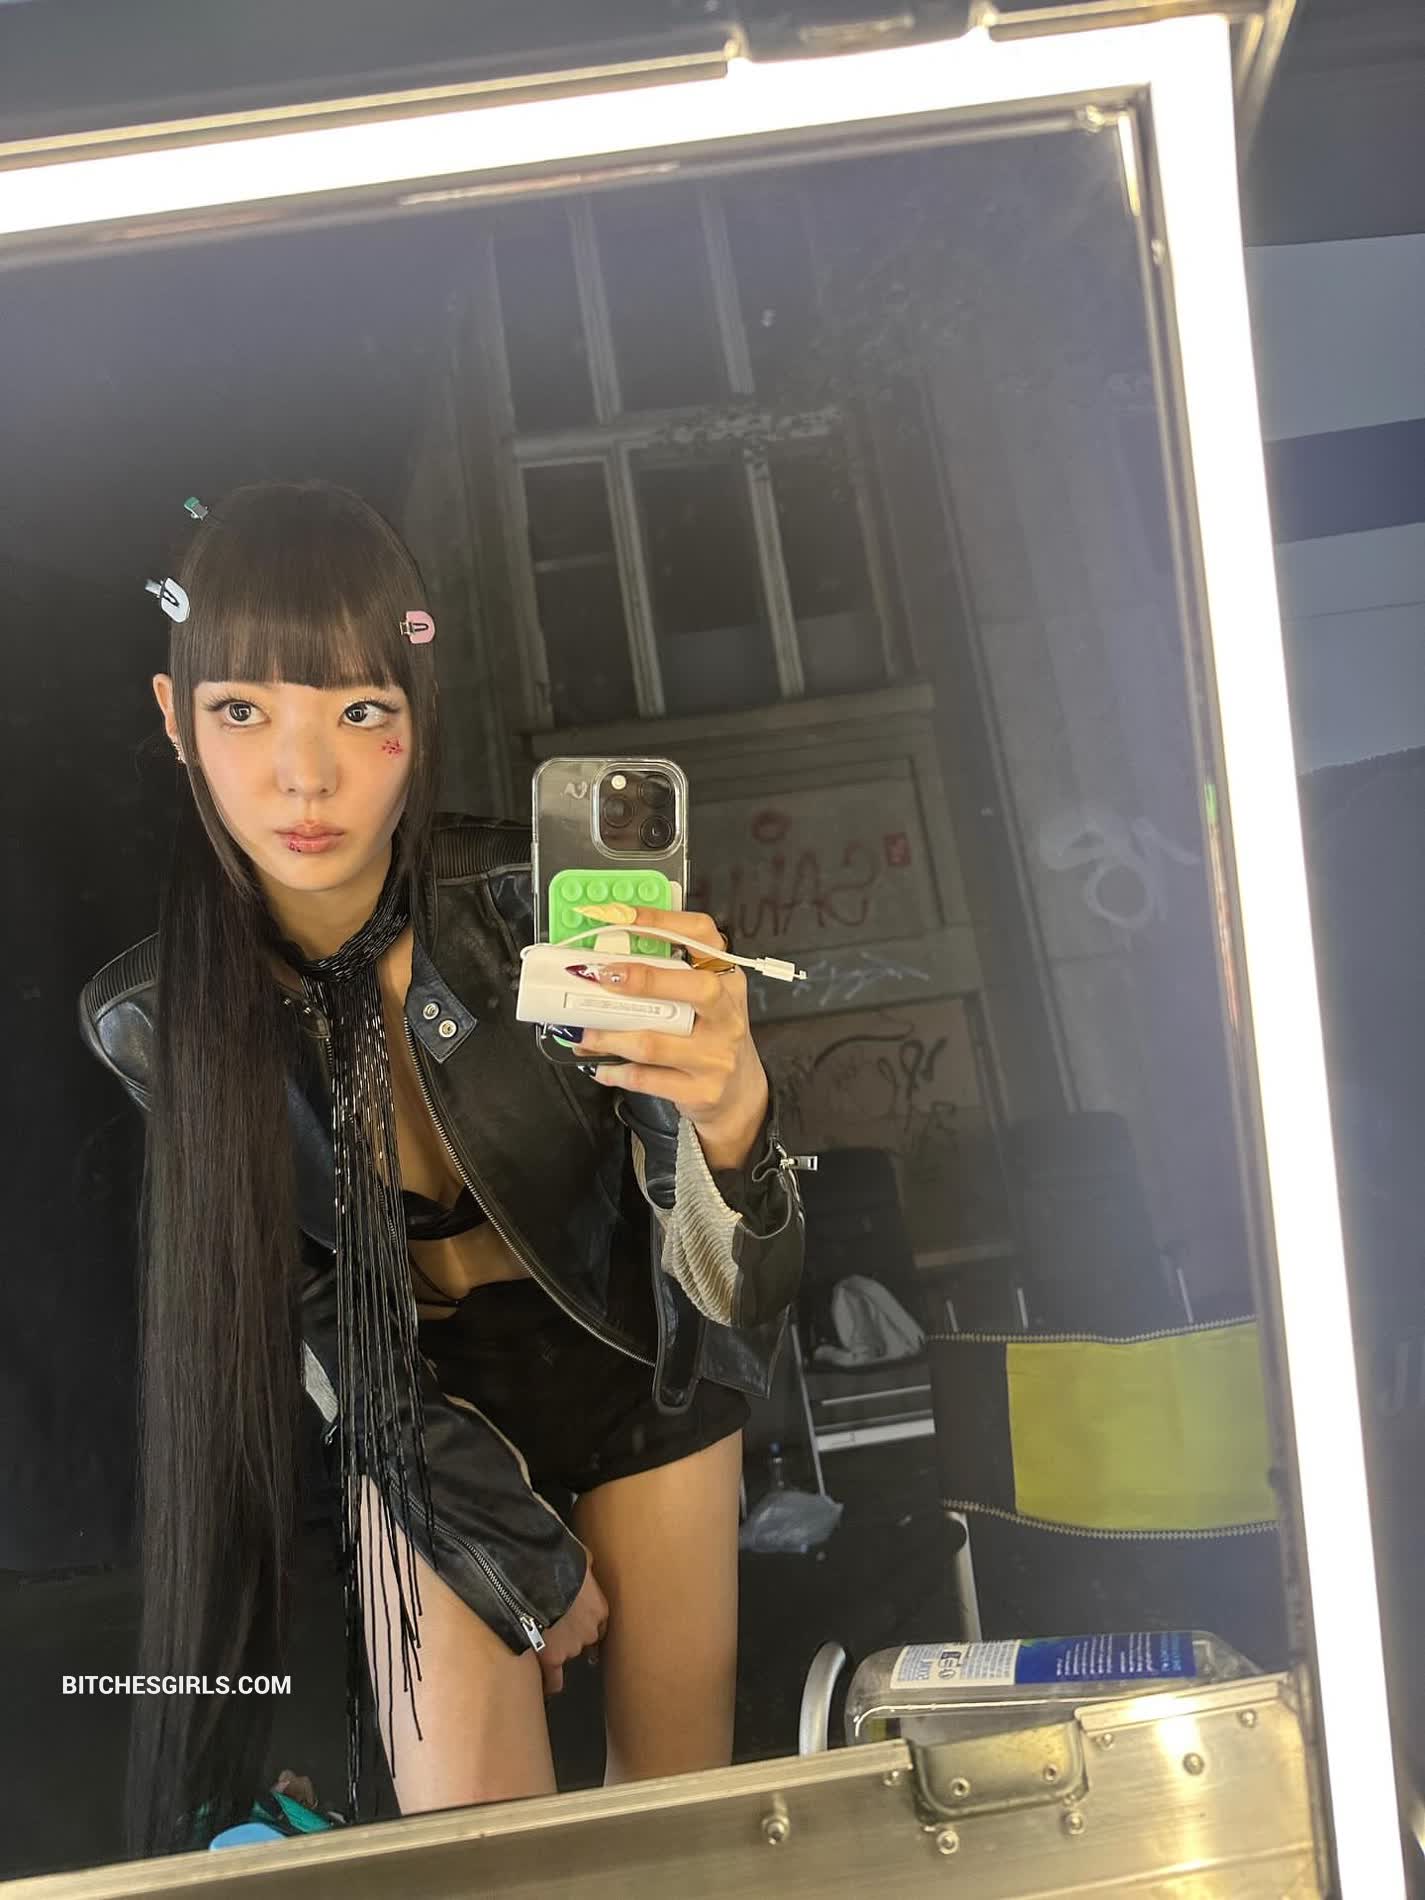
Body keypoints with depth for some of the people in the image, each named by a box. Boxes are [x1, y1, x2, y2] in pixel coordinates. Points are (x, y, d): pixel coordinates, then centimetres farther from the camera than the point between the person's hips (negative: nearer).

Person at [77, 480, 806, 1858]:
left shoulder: (543, 909, -27)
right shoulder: (152, 1020, -19)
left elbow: (728, 1293, -29)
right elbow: (308, 1310, -7)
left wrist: (732, 1111, -52)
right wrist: (520, 1558, -4)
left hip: (631, 1356, 0)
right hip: (426, 1402, 1)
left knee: (682, 1787, 12)